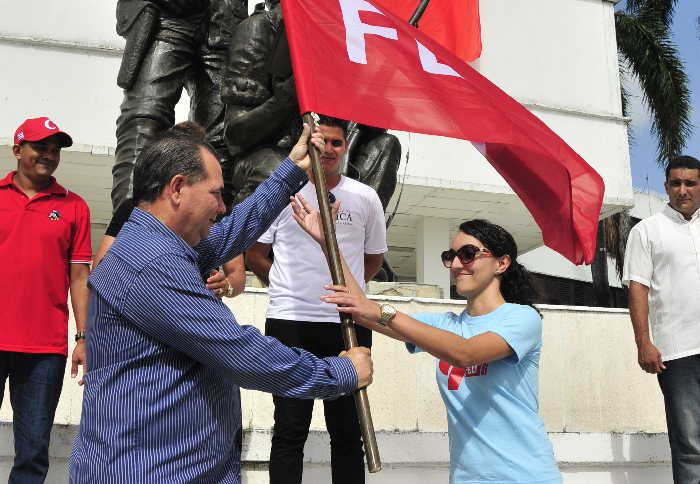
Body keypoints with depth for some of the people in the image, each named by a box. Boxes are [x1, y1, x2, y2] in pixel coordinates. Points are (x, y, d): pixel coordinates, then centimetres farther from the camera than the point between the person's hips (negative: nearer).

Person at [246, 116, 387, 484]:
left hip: (349, 325, 2)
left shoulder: (366, 198, 8)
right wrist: (290, 286, 8)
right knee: (290, 429, 4)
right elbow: (254, 254, 9)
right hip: (290, 322, -2)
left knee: (348, 430, 10)